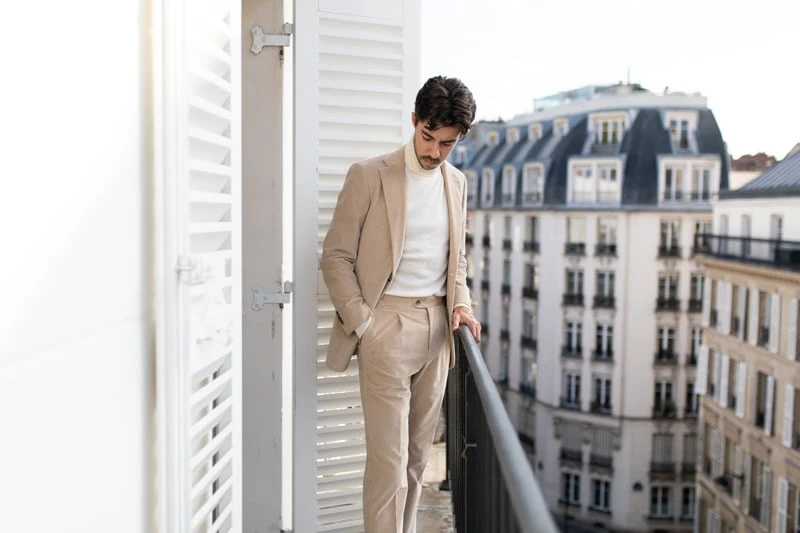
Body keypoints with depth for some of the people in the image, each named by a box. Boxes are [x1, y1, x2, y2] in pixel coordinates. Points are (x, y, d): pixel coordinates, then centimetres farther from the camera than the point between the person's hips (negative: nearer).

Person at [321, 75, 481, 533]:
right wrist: (361, 323, -11)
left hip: (437, 328, 5)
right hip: (388, 324, -5)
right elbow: (336, 257, -4)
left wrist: (461, 304, 3)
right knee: (389, 459, -4)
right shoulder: (369, 176, -4)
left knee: (418, 455, 11)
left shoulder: (456, 182, 12)